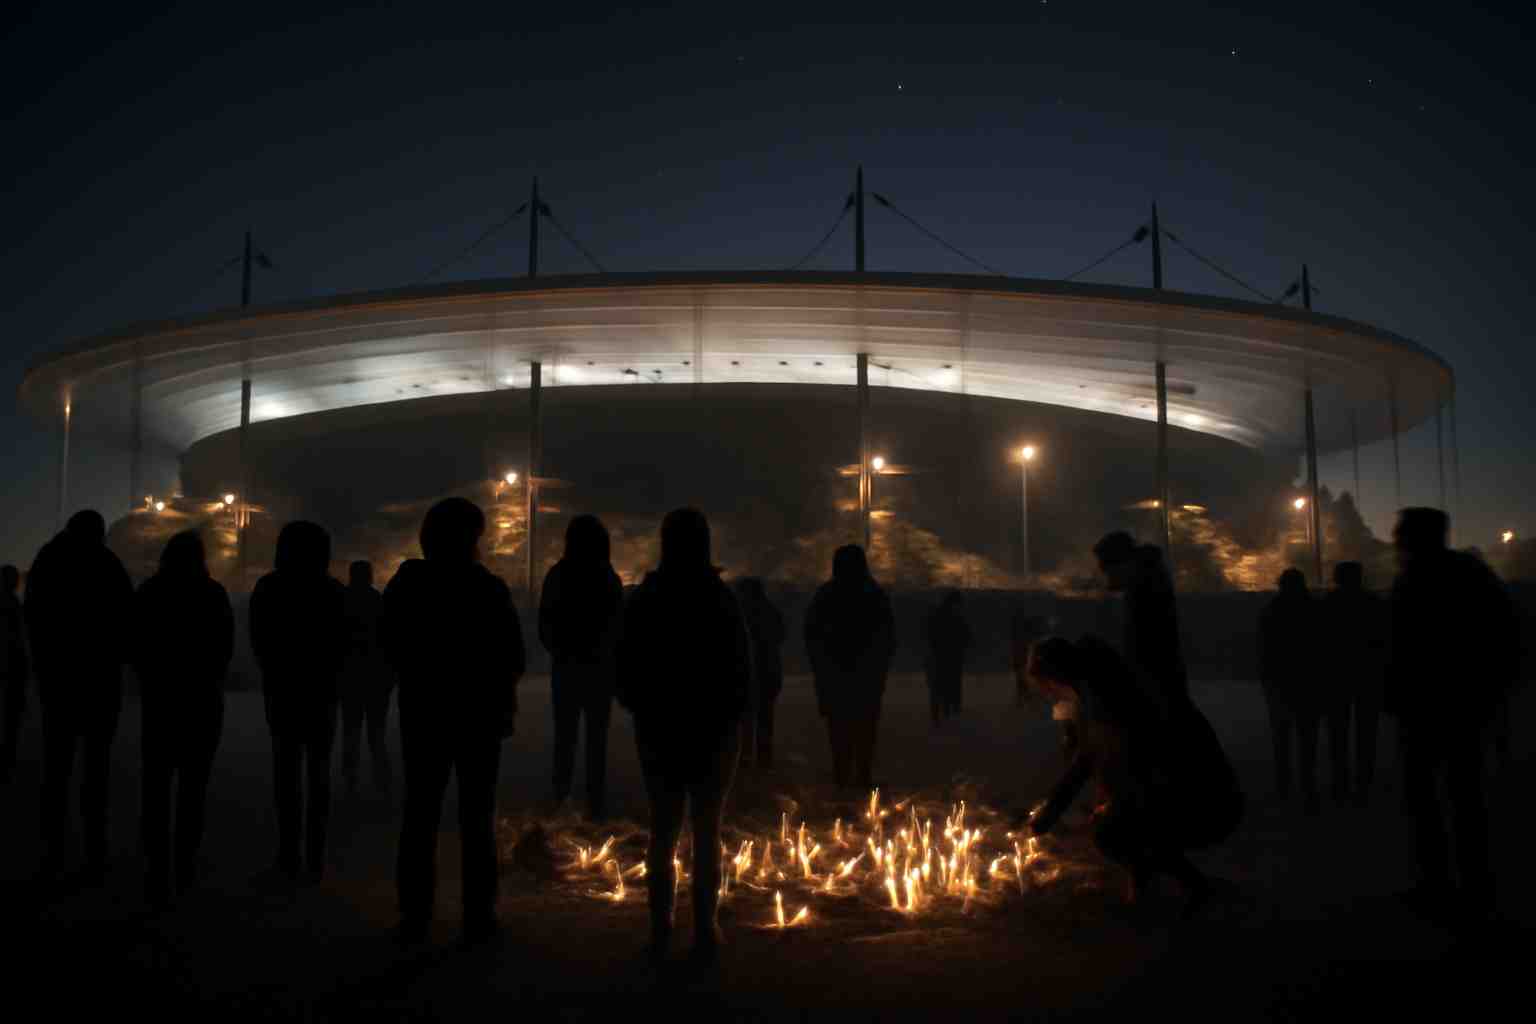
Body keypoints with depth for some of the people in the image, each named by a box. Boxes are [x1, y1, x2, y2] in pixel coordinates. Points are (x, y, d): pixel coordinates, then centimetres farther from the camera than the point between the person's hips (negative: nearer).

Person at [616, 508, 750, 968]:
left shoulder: (644, 598, -5)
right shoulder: (720, 598, -10)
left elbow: (626, 667, 0)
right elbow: (741, 669, -5)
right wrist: (733, 715, 8)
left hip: (659, 727, 2)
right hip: (714, 728, -2)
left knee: (663, 832, 12)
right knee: (706, 834, 7)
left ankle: (661, 933, 14)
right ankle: (704, 934, 9)